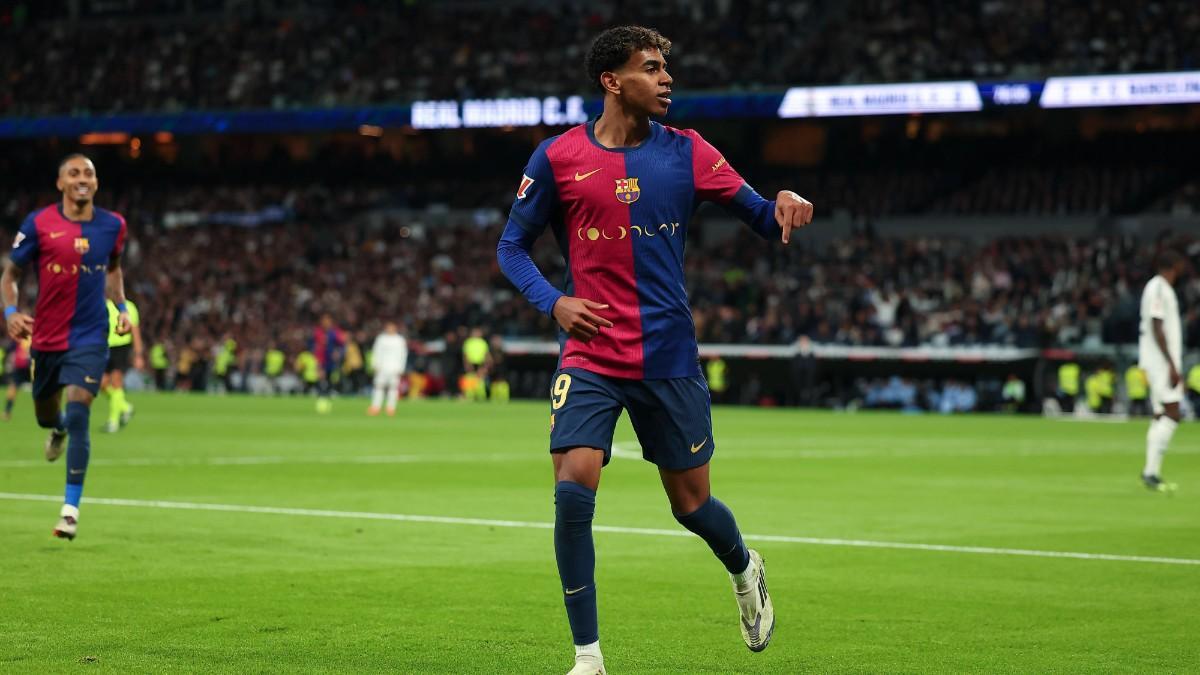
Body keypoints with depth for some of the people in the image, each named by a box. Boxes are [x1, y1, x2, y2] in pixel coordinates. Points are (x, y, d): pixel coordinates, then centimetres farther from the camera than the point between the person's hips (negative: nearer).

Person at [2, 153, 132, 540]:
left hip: (90, 337, -1)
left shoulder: (112, 225, 0)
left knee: (77, 414, -16)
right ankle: (58, 429, 58)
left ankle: (71, 509, -13)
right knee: (45, 416, 17)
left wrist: (122, 308, 7)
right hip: (46, 336, 1)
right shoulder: (39, 224, -7)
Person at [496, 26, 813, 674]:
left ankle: (745, 570, 45)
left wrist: (784, 202, -21)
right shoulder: (558, 157, -2)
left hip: (669, 357, 1)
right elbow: (512, 245, 7)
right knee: (572, 492, -17)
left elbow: (762, 219, 3)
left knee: (692, 504, 9)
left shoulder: (686, 152, 2)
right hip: (589, 356, -1)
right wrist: (552, 301, -11)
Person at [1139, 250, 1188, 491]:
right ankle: (1151, 470, -16)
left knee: (1162, 417, 7)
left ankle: (1153, 473, 6)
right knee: (1172, 415, -14)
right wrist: (1172, 365, -20)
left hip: (1164, 363, 10)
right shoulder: (1158, 288, -12)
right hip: (1162, 362, -10)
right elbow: (1156, 328, -18)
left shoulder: (1162, 288, 18)